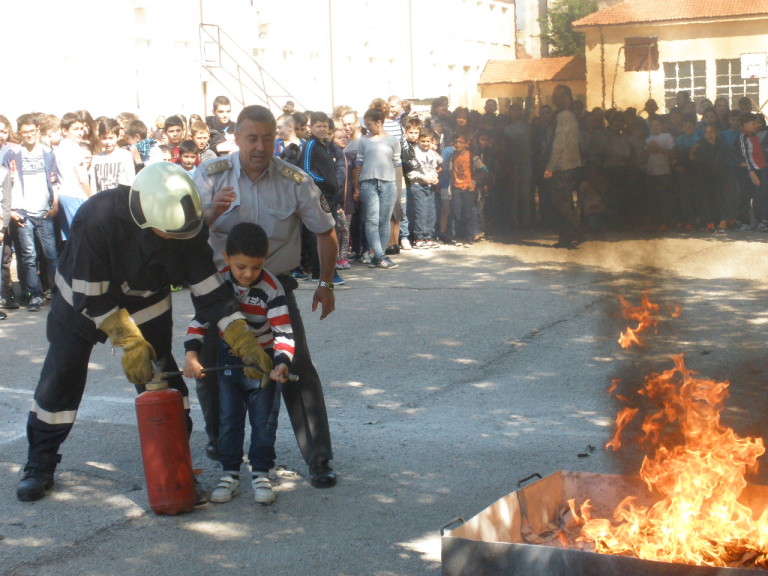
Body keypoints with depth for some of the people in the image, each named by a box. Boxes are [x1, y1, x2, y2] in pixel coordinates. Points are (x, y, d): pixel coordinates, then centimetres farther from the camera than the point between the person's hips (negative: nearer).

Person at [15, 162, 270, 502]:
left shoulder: (188, 225, -26)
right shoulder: (97, 219, -37)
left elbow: (209, 288, -20)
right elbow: (90, 296, -27)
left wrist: (245, 342, -28)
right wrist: (129, 342, -29)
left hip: (146, 305, 2)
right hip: (81, 302, -2)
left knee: (162, 385, -4)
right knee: (58, 384, 2)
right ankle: (39, 467, 20)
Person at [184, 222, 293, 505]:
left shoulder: (271, 288, -21)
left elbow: (283, 331, -23)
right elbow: (200, 319, -7)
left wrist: (282, 363, -40)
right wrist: (191, 355, -19)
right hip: (228, 359, 3)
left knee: (264, 419, 3)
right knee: (229, 417, 8)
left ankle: (261, 473, 15)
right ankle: (230, 473, 18)